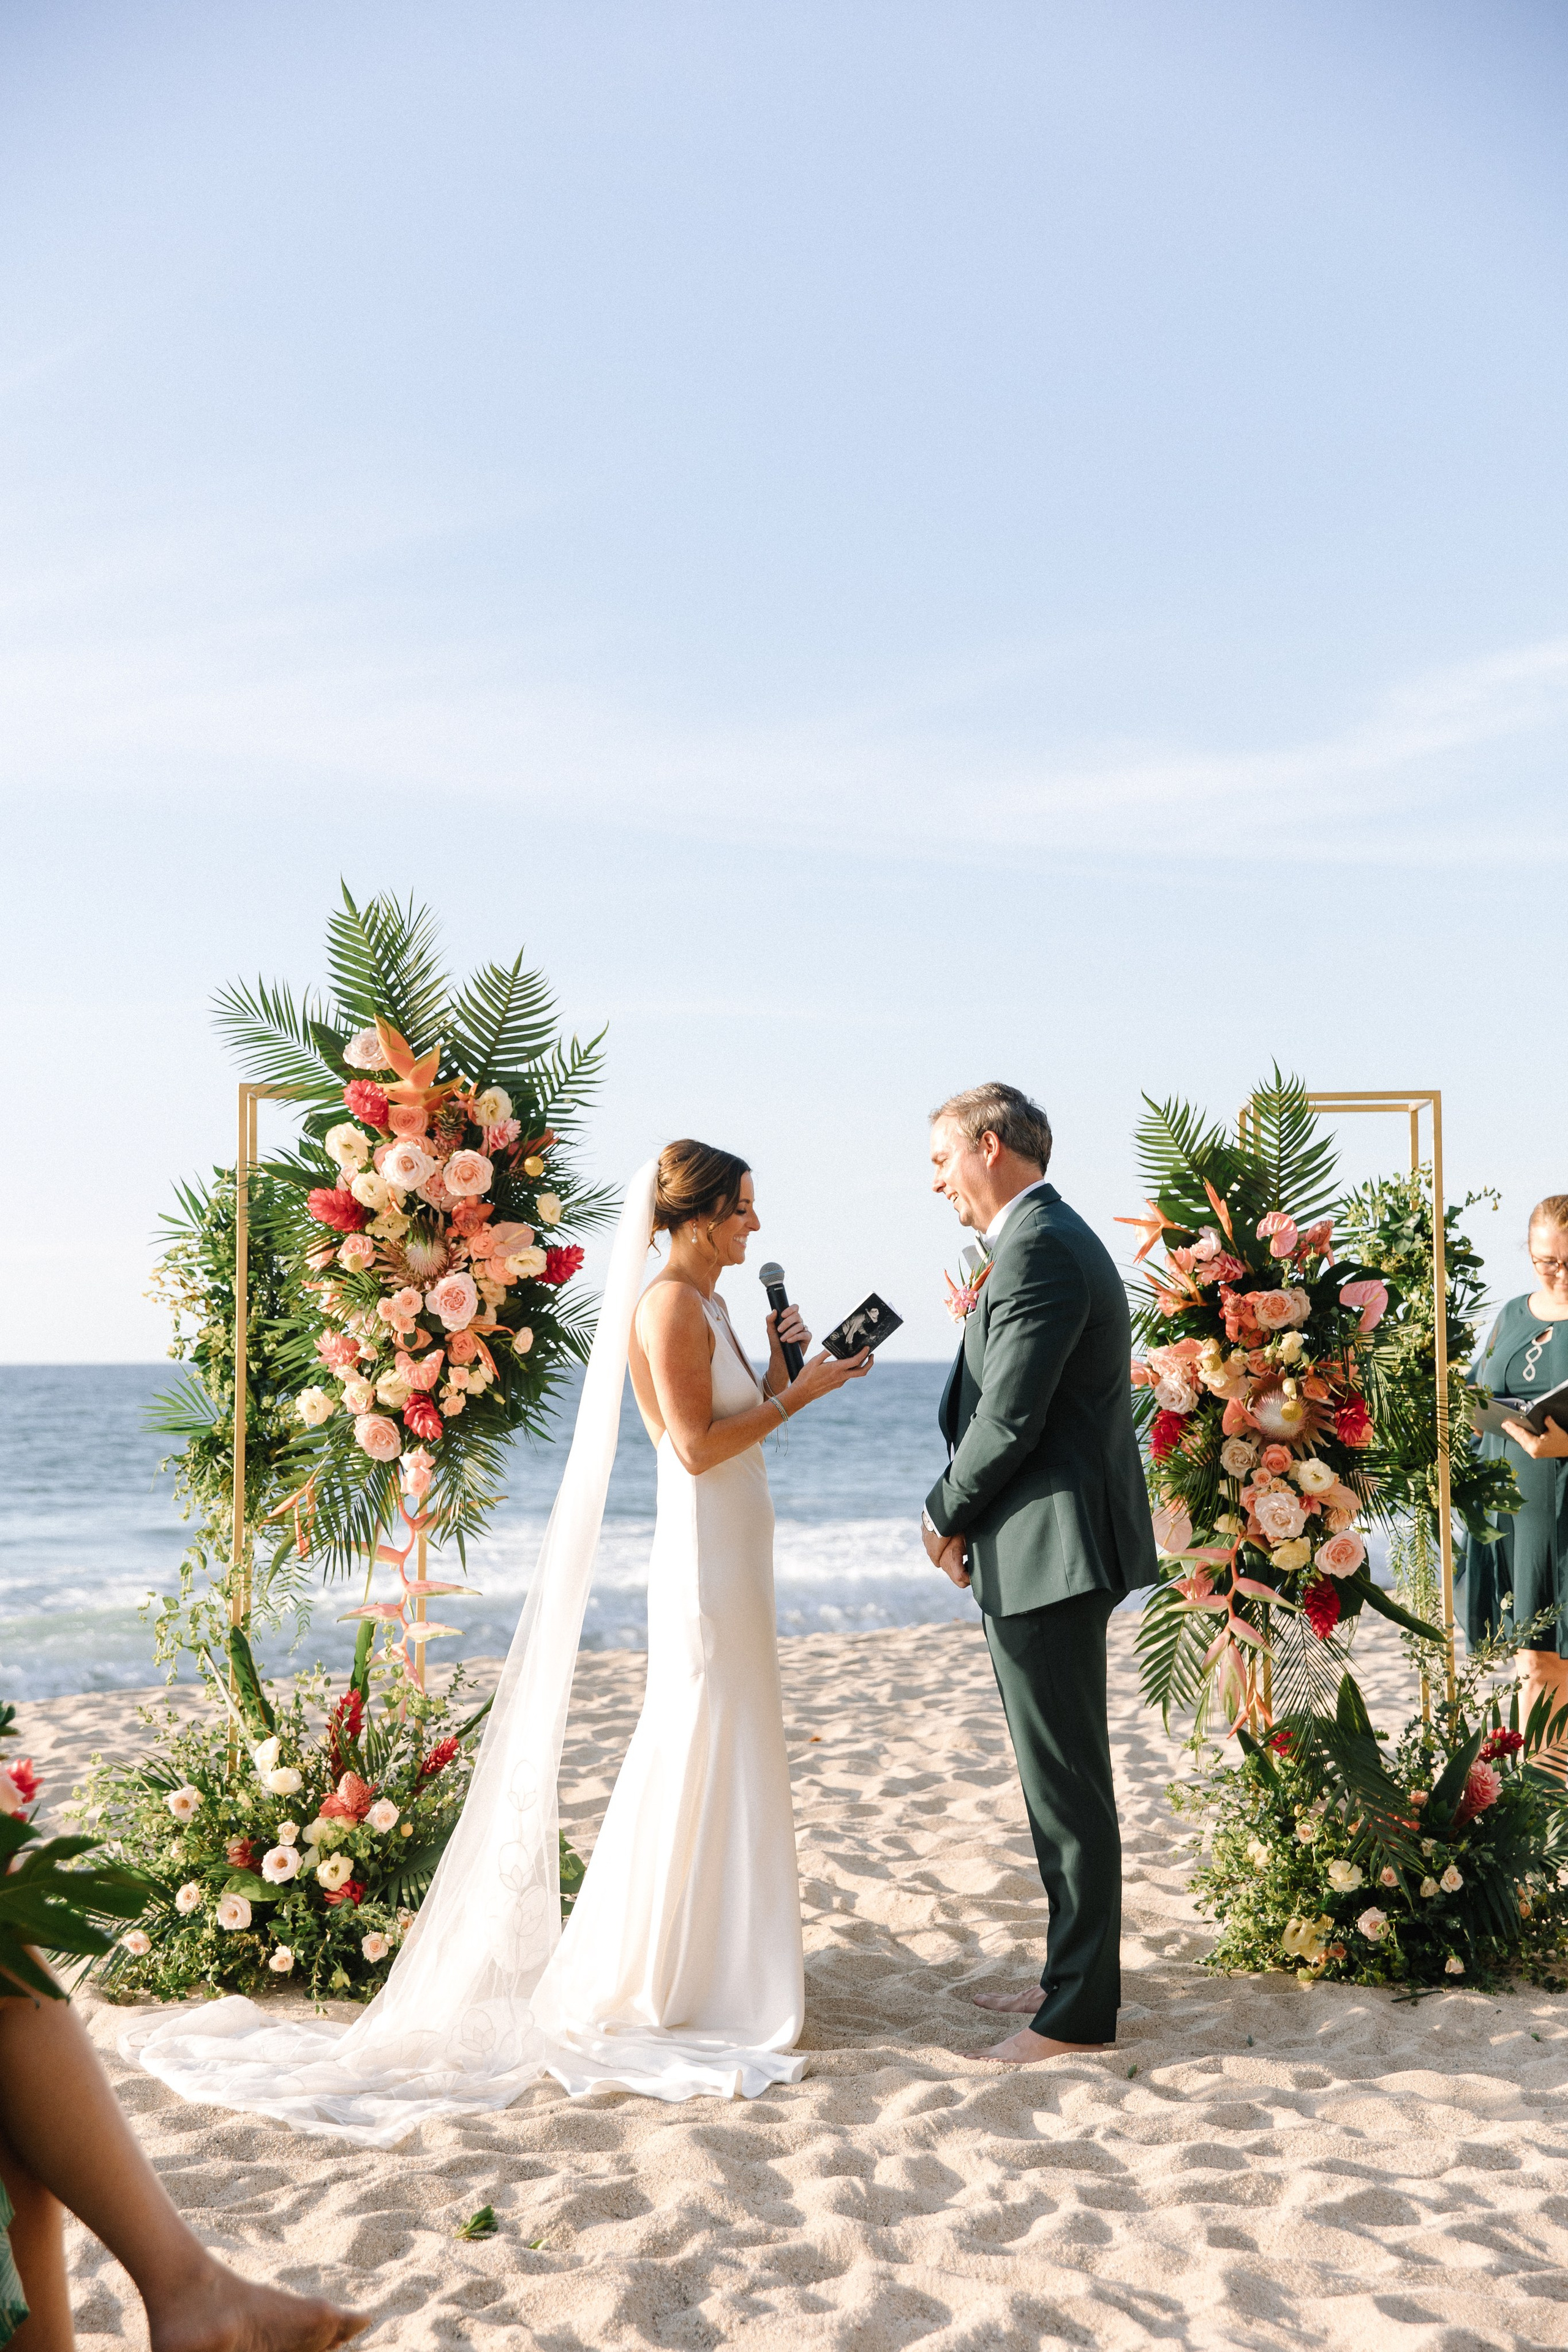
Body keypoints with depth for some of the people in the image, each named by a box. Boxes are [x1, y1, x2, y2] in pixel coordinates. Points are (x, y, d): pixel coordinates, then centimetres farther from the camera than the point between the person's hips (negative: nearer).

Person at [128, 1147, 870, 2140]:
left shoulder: (708, 1302, 14)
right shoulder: (667, 1303, -15)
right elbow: (697, 1447, -20)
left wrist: (781, 1362, 6)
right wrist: (796, 1394, -15)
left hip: (733, 1559, 10)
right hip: (704, 1559, -10)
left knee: (730, 1756, 15)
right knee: (700, 1761, -3)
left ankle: (719, 1963, 25)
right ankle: (668, 1982, 7)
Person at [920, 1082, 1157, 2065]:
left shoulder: (1038, 1251, -17)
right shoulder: (1055, 1238, 16)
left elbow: (1009, 1420, -20)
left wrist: (945, 1515, -5)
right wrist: (966, 1516, 7)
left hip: (1046, 1551, -11)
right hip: (1051, 1549, 11)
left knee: (1069, 1785, -3)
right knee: (1065, 1774, 18)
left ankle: (1079, 2013, 5)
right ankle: (1079, 1972, 29)